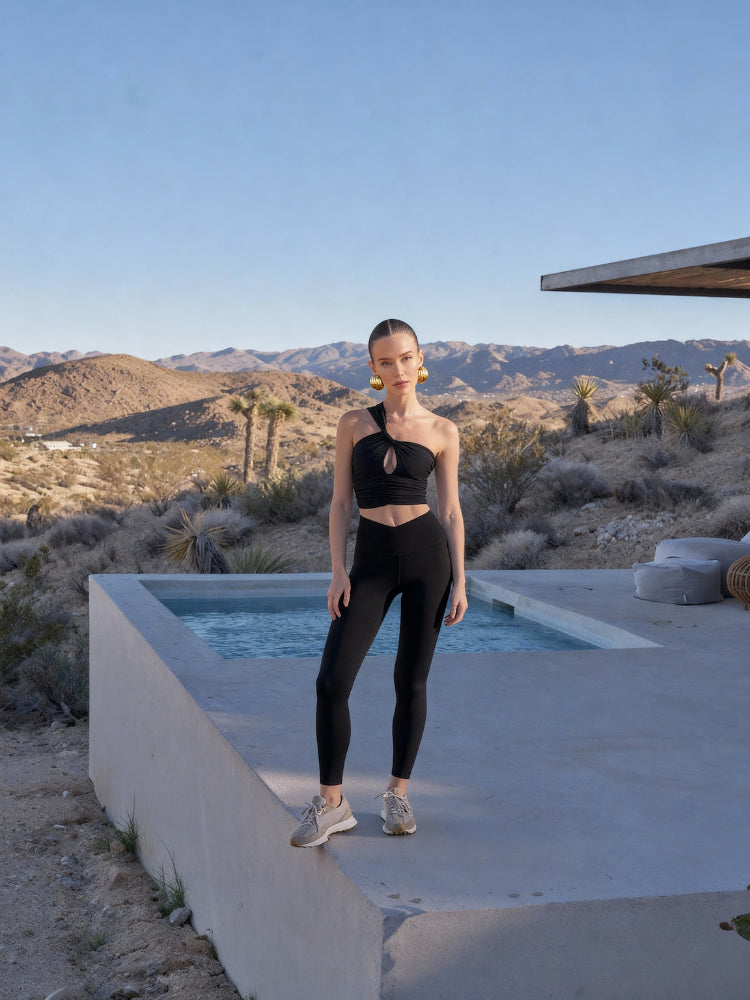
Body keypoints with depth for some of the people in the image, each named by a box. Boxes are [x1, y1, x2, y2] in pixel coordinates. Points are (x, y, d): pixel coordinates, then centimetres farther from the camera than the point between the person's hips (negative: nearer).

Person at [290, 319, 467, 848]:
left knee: (411, 680, 6)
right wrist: (338, 571, -4)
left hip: (426, 553, -1)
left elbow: (451, 510, 5)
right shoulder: (354, 424, 5)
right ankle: (332, 803, 3)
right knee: (332, 680, -9)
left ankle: (398, 794, 22)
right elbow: (340, 502, 4)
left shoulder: (442, 432, 3)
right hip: (371, 560, 1)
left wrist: (460, 581, 1)